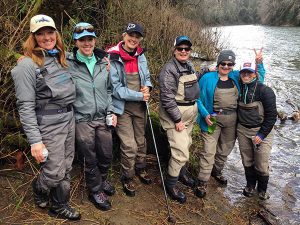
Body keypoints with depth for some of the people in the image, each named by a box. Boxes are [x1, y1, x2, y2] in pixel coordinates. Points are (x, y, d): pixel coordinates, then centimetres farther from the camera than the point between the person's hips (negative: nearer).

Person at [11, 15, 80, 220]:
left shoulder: (60, 58, 9)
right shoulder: (27, 65, -13)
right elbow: (25, 106, -16)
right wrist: (35, 140, -20)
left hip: (69, 119, 7)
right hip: (49, 124, -7)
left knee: (66, 168, 15)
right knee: (55, 172, 2)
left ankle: (60, 206, 34)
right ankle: (39, 188, 36)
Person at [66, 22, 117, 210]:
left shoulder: (103, 62, 5)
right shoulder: (68, 64, -10)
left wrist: (111, 111, 7)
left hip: (103, 118, 4)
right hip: (83, 120, -4)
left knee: (107, 155, 16)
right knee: (90, 159, 10)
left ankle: (102, 180, 45)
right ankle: (95, 191, 33)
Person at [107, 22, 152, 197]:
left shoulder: (141, 55, 3)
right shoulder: (113, 58, -16)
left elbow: (147, 76, 16)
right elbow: (115, 88, -19)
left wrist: (147, 87, -7)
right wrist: (139, 96, -18)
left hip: (140, 106, 6)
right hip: (123, 108, -6)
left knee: (141, 140, 20)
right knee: (129, 146, -4)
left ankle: (141, 168, 43)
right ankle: (127, 178, 20)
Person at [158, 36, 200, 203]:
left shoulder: (190, 65, 9)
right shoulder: (169, 70, -18)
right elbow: (167, 98, -22)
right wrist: (178, 120, -21)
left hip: (190, 114, 9)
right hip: (175, 115, -9)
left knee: (186, 145, 21)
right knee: (181, 151, -9)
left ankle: (181, 172, 43)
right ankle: (171, 183, 11)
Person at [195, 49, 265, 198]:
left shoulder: (236, 77, 5)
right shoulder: (208, 78, -6)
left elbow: (259, 78, 13)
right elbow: (198, 99, -4)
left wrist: (259, 63, -3)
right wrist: (205, 115, -16)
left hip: (232, 121, 5)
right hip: (213, 119, -4)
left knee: (225, 149, 19)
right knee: (209, 151, -7)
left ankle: (216, 171, 43)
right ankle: (202, 182, 5)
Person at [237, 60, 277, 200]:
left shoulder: (265, 91, -11)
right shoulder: (239, 89, 4)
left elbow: (271, 115, -11)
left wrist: (262, 134, -13)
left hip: (261, 130, -4)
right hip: (243, 130, 4)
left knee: (261, 165, 1)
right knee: (247, 162, 13)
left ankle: (262, 189, 25)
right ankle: (250, 185, 35)